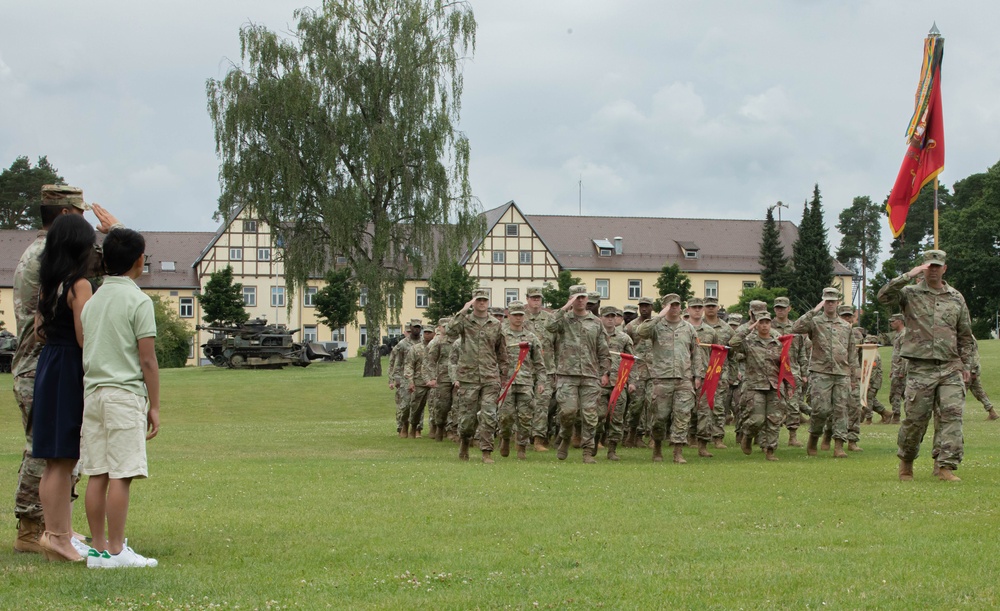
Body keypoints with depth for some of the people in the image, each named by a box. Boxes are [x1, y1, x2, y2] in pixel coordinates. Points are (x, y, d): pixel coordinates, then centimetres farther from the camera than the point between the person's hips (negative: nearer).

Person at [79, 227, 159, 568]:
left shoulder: (92, 301, 13)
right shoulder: (138, 301, -7)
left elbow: (84, 354, 16)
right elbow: (147, 360, -10)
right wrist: (154, 406, -4)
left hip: (92, 392, 7)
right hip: (125, 393, -7)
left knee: (97, 475, 6)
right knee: (120, 475, -5)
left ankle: (99, 549, 10)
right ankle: (115, 550, -5)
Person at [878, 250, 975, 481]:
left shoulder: (956, 299, 14)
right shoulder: (910, 294, 4)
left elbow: (965, 336, 18)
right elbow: (884, 296, -16)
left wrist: (966, 365, 12)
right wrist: (908, 276, -19)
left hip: (951, 368, 2)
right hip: (920, 368, -2)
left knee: (952, 415, -10)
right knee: (915, 417, 1)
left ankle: (947, 466, -9)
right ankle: (906, 461, 22)